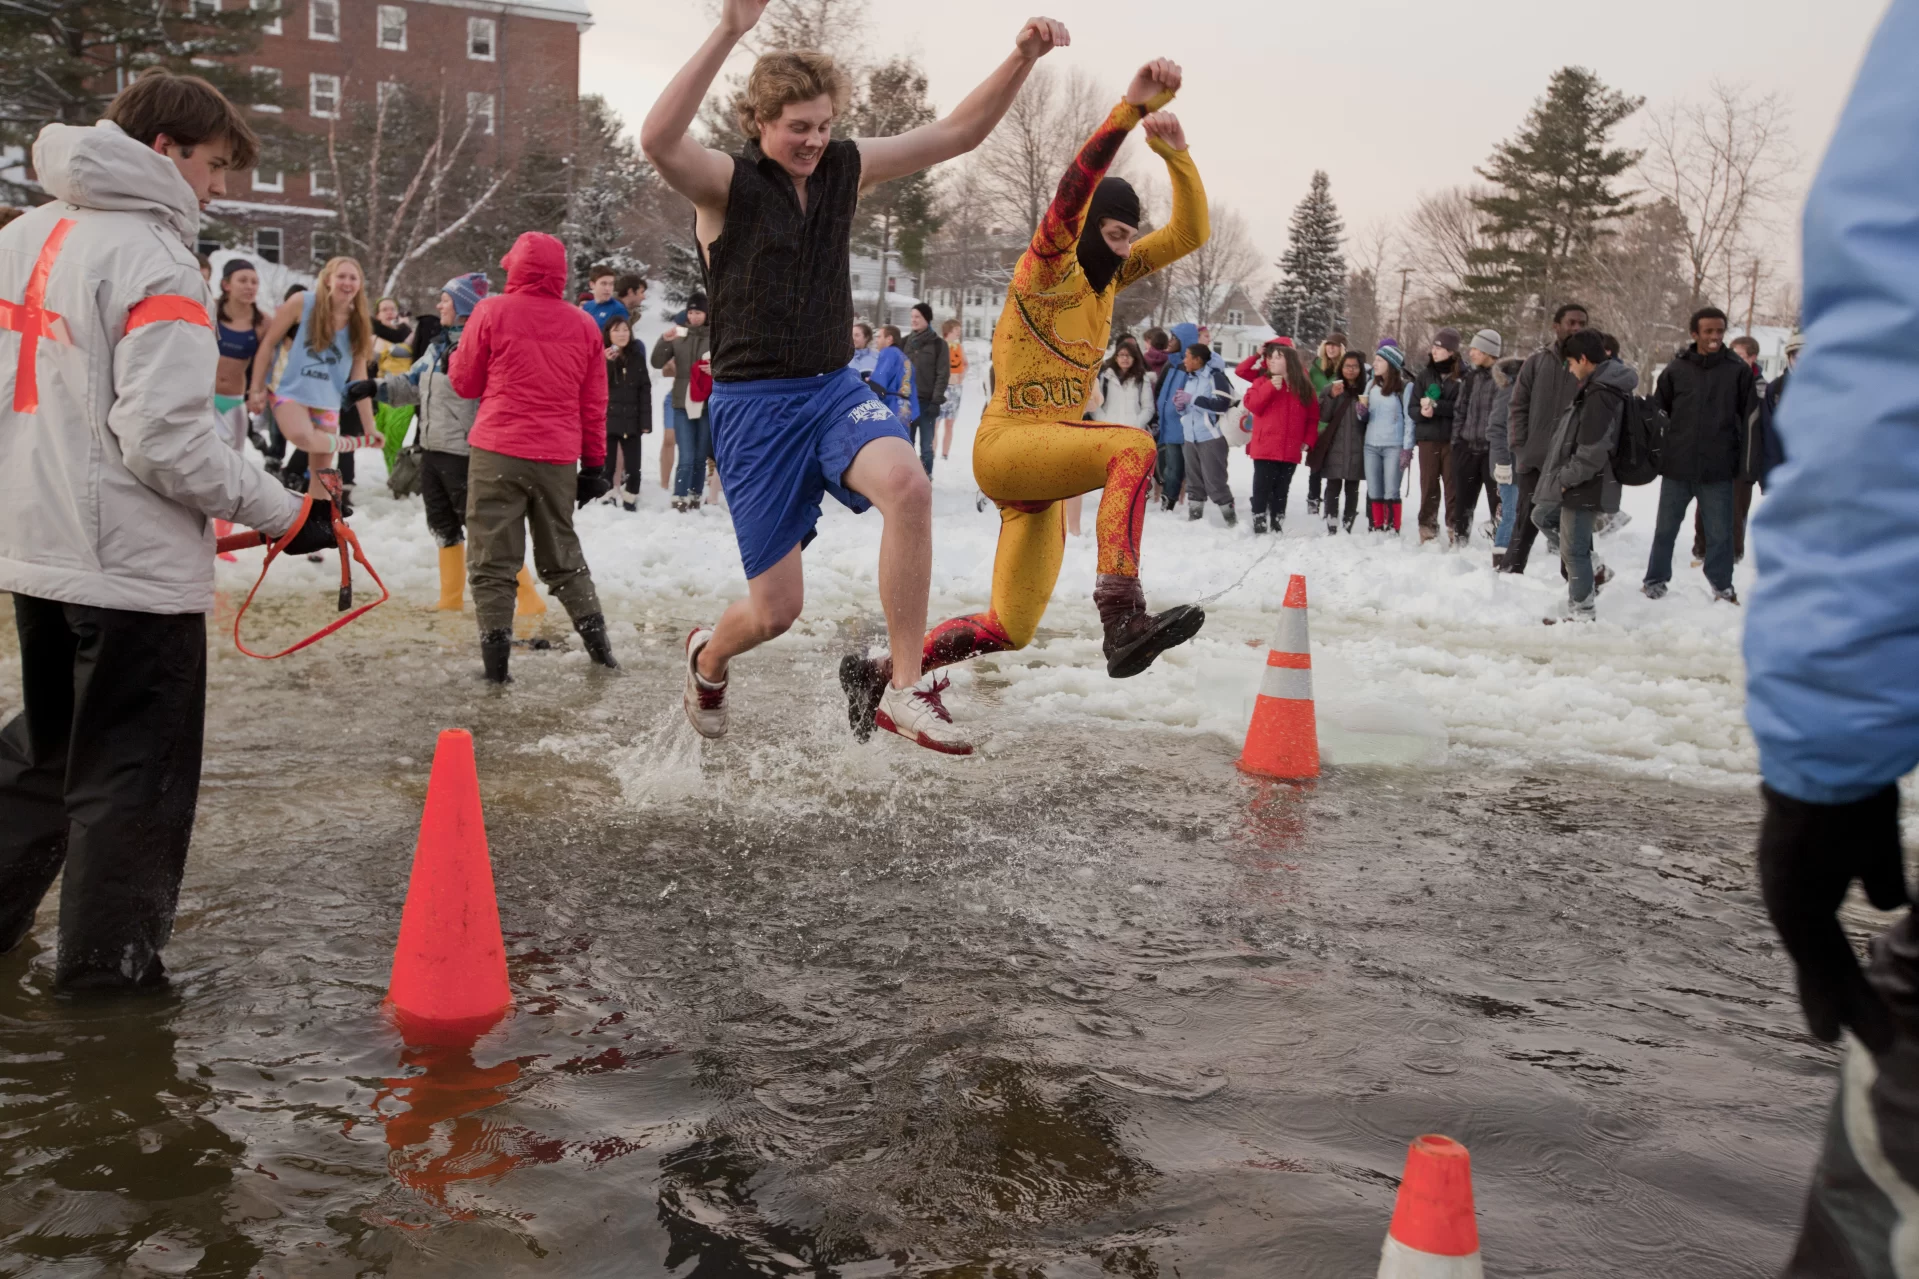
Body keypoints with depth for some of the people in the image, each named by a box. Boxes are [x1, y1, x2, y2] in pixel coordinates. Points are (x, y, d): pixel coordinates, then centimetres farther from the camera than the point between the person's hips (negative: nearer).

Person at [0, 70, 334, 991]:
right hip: (134, 566, -8)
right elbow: (167, 440, -23)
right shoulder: (152, 260, -17)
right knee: (133, 772, 6)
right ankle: (106, 960, 17)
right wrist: (286, 514, -14)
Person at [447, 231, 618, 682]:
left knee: (493, 559, 3)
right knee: (562, 555, 19)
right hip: (559, 458, 3)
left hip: (497, 452, -3)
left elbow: (465, 383, 6)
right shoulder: (584, 325, 6)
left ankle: (495, 654, 0)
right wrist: (594, 464, 17)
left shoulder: (492, 312, -3)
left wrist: (456, 355, 26)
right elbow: (594, 406, 10)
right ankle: (595, 635, 17)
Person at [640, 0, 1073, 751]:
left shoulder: (847, 168, 5)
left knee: (907, 485, -32)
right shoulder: (727, 184, -10)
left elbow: (958, 133, 4)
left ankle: (905, 691, -21)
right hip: (754, 405, -4)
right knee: (776, 611, -1)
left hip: (835, 389, 4)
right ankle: (708, 658, 38)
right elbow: (657, 140, -32)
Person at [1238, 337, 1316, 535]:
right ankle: (1259, 528, 1)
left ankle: (1277, 528, 18)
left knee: (1281, 492, 11)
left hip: (1290, 451, 2)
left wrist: (1308, 440, 0)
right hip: (1265, 448, -2)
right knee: (1262, 489, -3)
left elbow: (1313, 416, 10)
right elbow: (1252, 405, -11)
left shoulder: (1304, 386, 7)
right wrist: (1270, 387, -19)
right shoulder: (1262, 381, 3)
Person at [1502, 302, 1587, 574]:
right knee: (1527, 521, 6)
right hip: (1534, 459, 0)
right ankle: (1509, 573, 14)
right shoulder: (1537, 361, 4)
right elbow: (1518, 407, 4)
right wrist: (1519, 447, -4)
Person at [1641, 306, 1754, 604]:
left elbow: (1749, 419, 1)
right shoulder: (1675, 370, 1)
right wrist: (1655, 456, 5)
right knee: (1666, 528, 11)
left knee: (1720, 532, 7)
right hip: (1676, 467, 1)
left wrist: (1744, 462, -1)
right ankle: (1656, 579, 24)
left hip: (1719, 469, -1)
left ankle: (1722, 583, 22)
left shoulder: (1738, 370, -2)